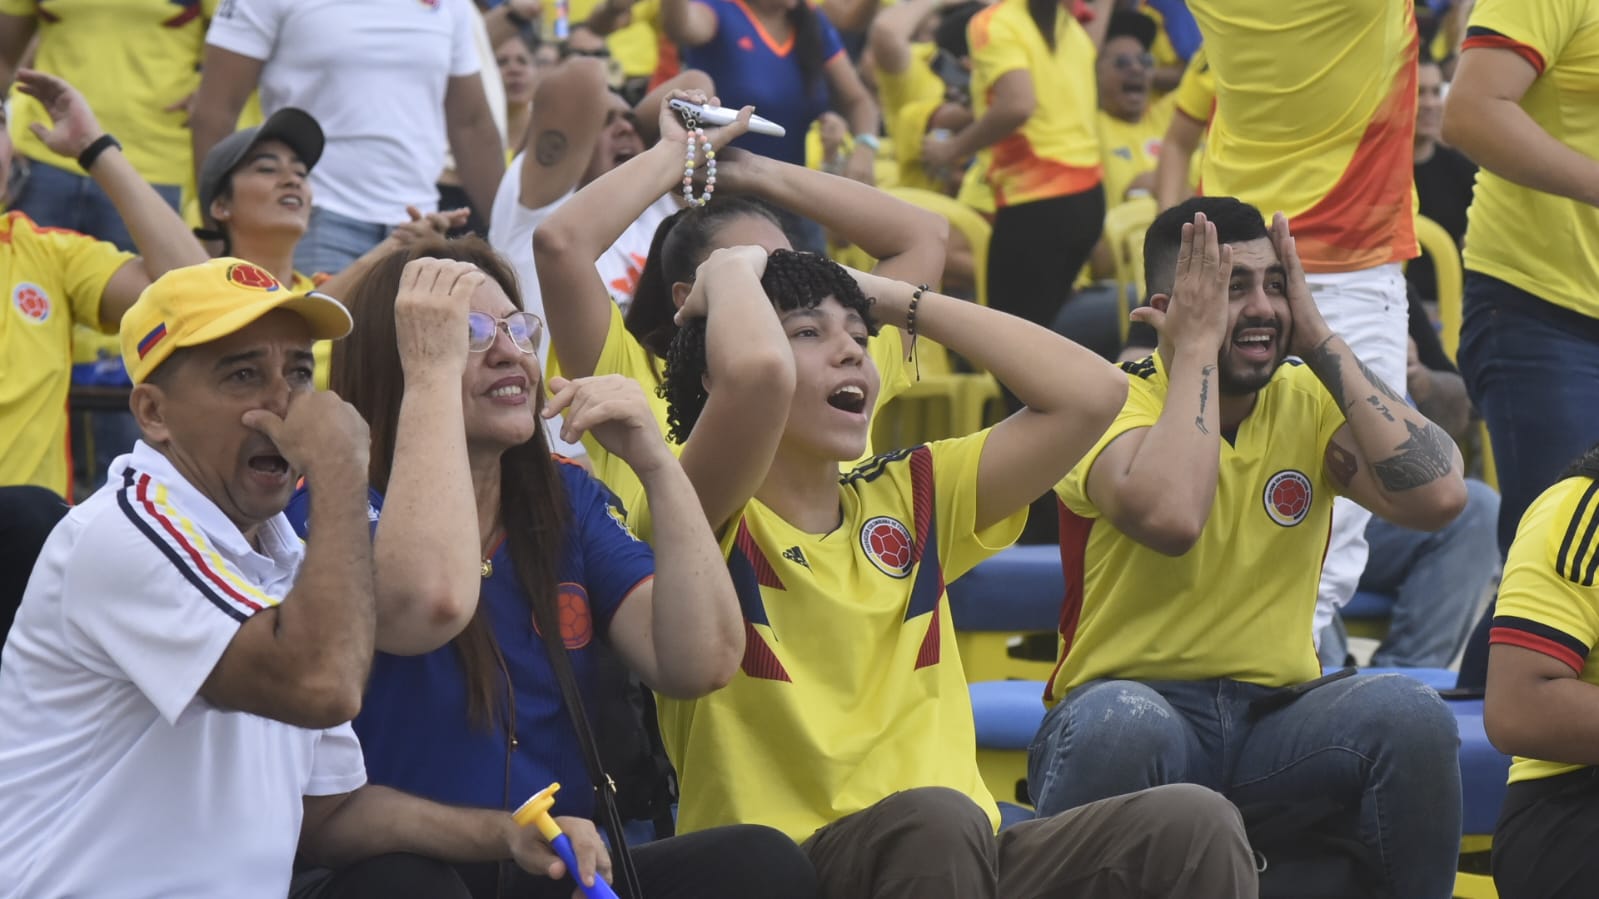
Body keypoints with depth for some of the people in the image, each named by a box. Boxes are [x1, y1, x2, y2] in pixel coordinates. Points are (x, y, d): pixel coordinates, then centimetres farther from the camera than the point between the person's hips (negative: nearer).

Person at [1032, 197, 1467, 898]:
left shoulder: (1308, 403, 6)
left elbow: (1437, 496, -12)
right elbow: (1170, 517, -30)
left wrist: (1319, 340, -8)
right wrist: (1197, 345, -18)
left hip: (1274, 722, 4)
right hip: (1138, 708, -4)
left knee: (1409, 713, -26)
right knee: (1120, 721, -38)